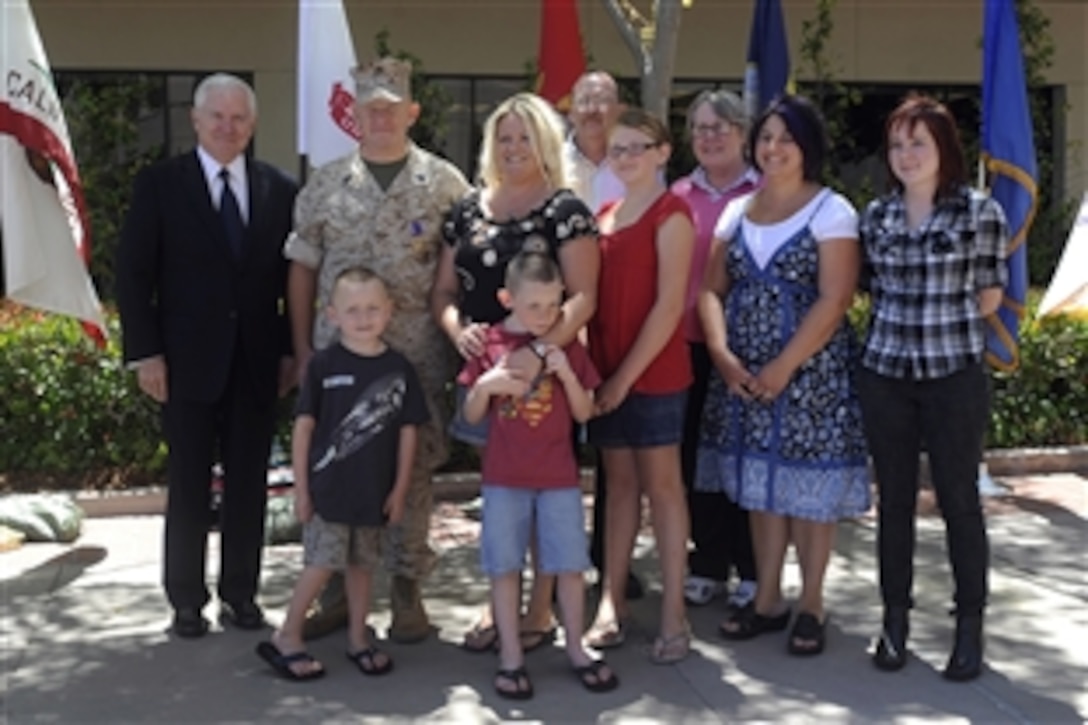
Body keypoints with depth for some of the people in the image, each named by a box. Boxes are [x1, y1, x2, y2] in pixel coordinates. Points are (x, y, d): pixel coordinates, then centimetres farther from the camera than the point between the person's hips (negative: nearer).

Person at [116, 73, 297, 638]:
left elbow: (291, 277, 8)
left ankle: (240, 593, 20)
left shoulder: (278, 189, 6)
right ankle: (186, 599, 17)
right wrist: (145, 353, -9)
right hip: (187, 361, -2)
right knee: (188, 486, 6)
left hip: (257, 363, 2)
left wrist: (290, 349, 2)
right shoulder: (159, 184, -1)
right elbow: (133, 274, -3)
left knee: (249, 484, 8)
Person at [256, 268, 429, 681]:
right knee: (322, 562, -3)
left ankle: (358, 639, 26)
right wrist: (301, 487, -5)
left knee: (361, 563, 13)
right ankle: (286, 638, 10)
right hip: (327, 487, -3)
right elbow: (304, 426, -4)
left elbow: (408, 431, 5)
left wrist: (400, 489, 3)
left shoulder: (399, 369, 1)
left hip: (374, 489, 3)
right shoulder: (324, 365, -6)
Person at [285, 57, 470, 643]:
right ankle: (336, 589, 18)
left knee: (413, 470, 4)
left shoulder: (444, 183, 1)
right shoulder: (324, 184, 6)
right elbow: (302, 269, 8)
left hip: (417, 354, -1)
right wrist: (302, 348, 4)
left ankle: (406, 588, 17)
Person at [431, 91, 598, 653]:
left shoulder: (565, 211, -6)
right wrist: (458, 330, -10)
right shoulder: (468, 210, 9)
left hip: (544, 368, -5)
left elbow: (583, 297, -14)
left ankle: (540, 611, 17)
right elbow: (444, 291, 11)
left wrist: (539, 350, -28)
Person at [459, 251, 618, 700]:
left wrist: (566, 373, -15)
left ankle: (575, 649, 21)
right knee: (504, 566, 4)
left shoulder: (568, 346, 0)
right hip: (504, 477, -1)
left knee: (571, 564, 6)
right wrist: (484, 385, -19)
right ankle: (510, 658, 15)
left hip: (559, 476, 1)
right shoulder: (489, 344, -3)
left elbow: (584, 413, 1)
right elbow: (472, 417, 1)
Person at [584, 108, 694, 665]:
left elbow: (669, 306, -13)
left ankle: (673, 614, 7)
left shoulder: (671, 214, -7)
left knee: (661, 485, 0)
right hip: (604, 371, 6)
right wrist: (596, 367, 2)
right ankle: (612, 603, 16)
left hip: (653, 372, -6)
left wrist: (627, 374, -14)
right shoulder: (605, 215, 14)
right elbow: (594, 297, 14)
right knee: (619, 482, 10)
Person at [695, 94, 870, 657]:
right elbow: (711, 289, 8)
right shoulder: (738, 211, 11)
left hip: (809, 370, -5)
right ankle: (767, 600, 22)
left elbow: (833, 302, -13)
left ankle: (811, 606, 14)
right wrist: (723, 353, -8)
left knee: (808, 487, 1)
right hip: (742, 372, 5)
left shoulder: (831, 211, -5)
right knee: (759, 485, 10)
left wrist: (783, 367, -18)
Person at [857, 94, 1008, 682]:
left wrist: (942, 317, 3)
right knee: (894, 501, 9)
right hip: (884, 374, 3)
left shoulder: (980, 212, -4)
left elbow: (988, 298, 0)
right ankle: (895, 619, 20)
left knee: (959, 501, 4)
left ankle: (969, 627, 15)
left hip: (954, 374, -3)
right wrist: (912, 317, 3)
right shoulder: (876, 216, 7)